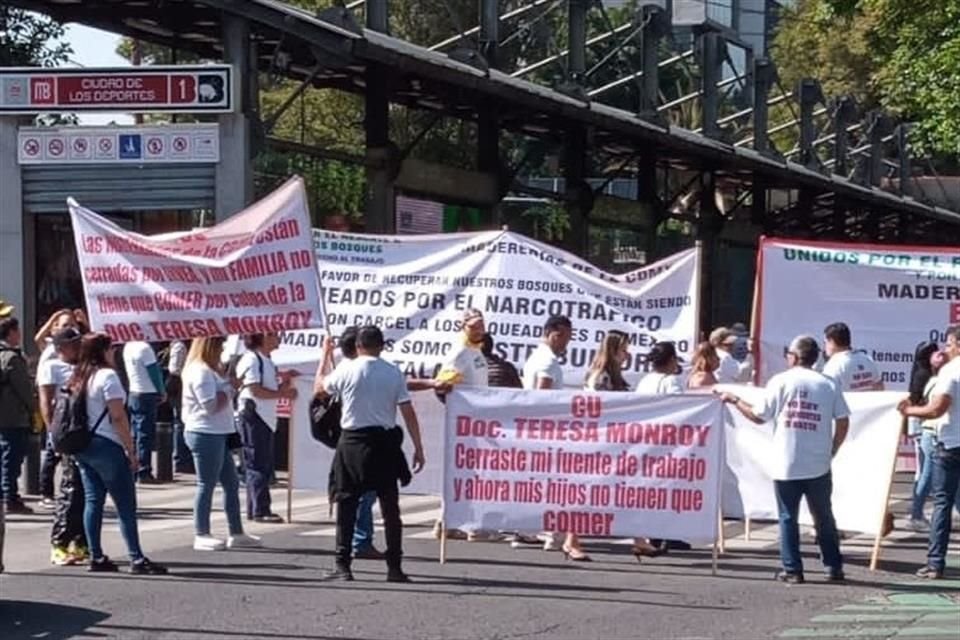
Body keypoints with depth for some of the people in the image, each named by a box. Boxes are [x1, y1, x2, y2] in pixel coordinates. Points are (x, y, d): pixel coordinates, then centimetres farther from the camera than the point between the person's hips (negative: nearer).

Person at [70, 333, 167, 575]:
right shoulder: (107, 375, -11)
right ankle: (137, 559, -7)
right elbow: (118, 417, -15)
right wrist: (131, 450, -12)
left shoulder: (78, 377, 12)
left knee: (93, 501, 9)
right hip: (106, 446, -8)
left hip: (83, 446, 8)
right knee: (126, 504, -5)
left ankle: (97, 557, 8)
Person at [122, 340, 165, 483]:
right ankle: (144, 473, -5)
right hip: (147, 395, -8)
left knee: (136, 433, 12)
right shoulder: (144, 348, -17)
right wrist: (161, 392, -1)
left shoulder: (128, 347, 7)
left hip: (133, 393, 8)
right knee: (146, 435, -5)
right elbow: (154, 372, -14)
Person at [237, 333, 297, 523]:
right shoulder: (251, 359, -11)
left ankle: (254, 509, 17)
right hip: (253, 416, -10)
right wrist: (283, 393, -16)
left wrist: (285, 383, 6)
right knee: (258, 465, -9)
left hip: (267, 418, 10)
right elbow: (255, 390, -18)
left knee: (265, 466, 11)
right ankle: (260, 510, -8)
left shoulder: (267, 361, 18)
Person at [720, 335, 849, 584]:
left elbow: (758, 417, 1)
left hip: (786, 465, -2)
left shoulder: (781, 381, -3)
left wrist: (735, 400, 15)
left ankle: (792, 570, 6)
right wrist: (831, 451, 11)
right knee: (824, 518, 12)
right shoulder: (828, 384, 1)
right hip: (819, 466, 2)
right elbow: (843, 423, 0)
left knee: (788, 518, 7)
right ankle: (834, 568, 13)